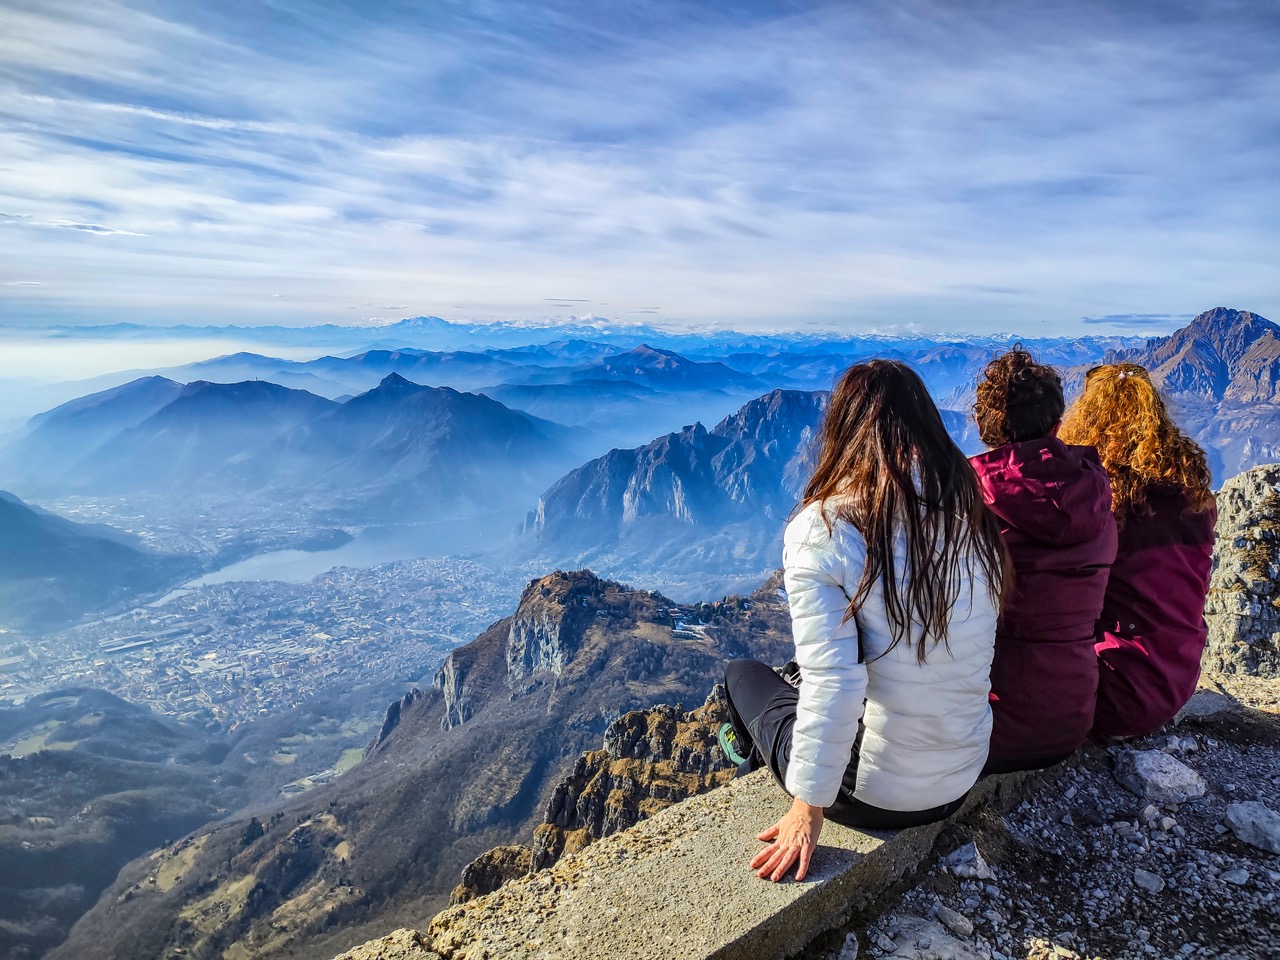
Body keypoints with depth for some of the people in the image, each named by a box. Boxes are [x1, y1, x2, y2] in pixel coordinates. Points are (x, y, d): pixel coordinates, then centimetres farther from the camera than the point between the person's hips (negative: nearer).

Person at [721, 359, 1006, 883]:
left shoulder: (821, 530, -22)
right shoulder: (971, 515, -6)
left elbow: (833, 686, -26)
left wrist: (808, 807, -15)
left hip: (872, 793, -5)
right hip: (964, 781, 5)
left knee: (744, 674, 21)